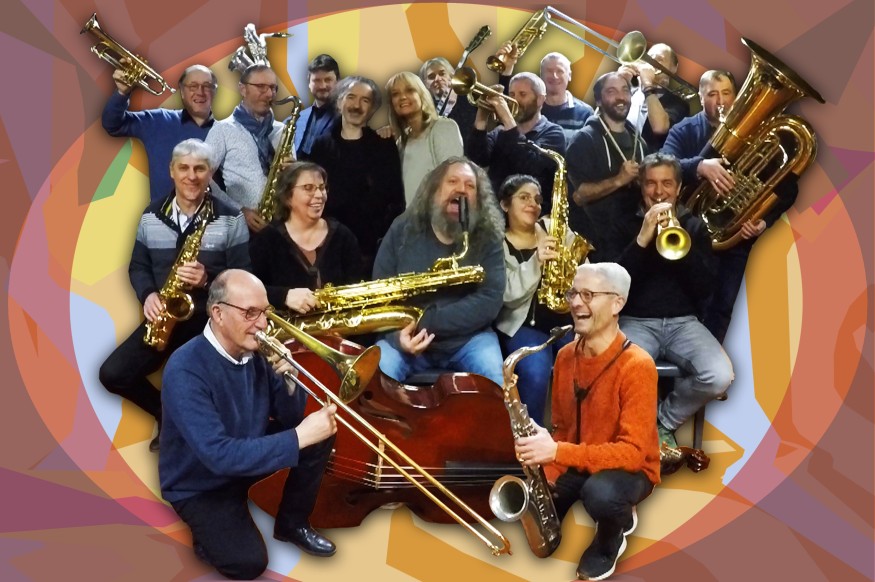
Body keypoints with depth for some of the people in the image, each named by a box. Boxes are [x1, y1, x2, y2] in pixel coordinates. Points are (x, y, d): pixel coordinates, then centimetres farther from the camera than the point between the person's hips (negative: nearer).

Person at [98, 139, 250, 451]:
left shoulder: (231, 219, -5)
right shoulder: (151, 216, 6)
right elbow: (138, 266, 11)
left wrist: (208, 279, -25)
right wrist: (148, 295, -10)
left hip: (211, 318, -4)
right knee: (112, 373, -11)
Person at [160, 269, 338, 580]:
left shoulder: (254, 350, -9)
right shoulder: (185, 370, -30)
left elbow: (289, 419, -3)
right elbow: (219, 455, -37)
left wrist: (288, 381, -24)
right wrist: (298, 438, -39)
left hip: (248, 455, 7)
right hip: (200, 484, -6)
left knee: (321, 429, -8)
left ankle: (293, 523, 9)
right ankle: (211, 528, 9)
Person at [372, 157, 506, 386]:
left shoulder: (488, 237, 0)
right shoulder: (403, 229, 3)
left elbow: (489, 300, -11)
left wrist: (425, 322, -19)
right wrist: (397, 334, -19)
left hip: (468, 337, 0)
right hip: (407, 336, 1)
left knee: (495, 382, -28)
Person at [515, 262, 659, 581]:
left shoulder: (637, 365, -23)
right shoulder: (565, 356, -2)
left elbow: (632, 452, -28)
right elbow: (561, 427, 8)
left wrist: (558, 451, -36)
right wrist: (548, 479, -10)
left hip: (627, 469, -7)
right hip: (574, 465, 7)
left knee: (600, 493, -38)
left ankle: (610, 539, 0)